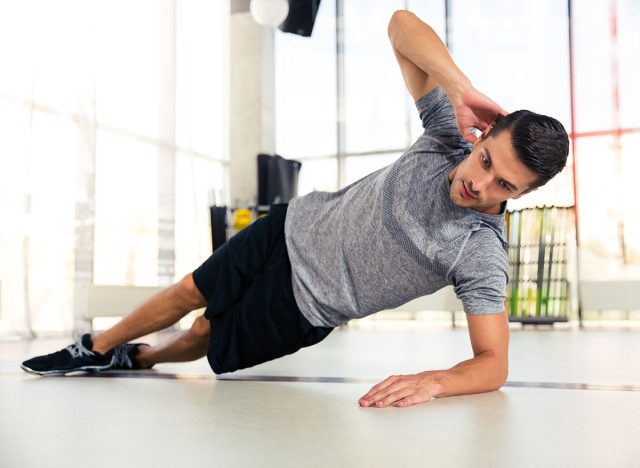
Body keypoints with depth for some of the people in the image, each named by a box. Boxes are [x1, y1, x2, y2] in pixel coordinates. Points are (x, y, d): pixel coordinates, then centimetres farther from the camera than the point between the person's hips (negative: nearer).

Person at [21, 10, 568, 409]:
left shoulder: (482, 256, -30)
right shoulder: (452, 132, -20)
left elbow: (494, 363, -29)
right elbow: (402, 24, -19)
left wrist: (434, 380, -49)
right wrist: (462, 88, -35)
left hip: (305, 304, -3)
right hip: (295, 228, 3)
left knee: (208, 337, 13)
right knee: (189, 294, 18)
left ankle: (141, 357, 49)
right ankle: (98, 349, 49)